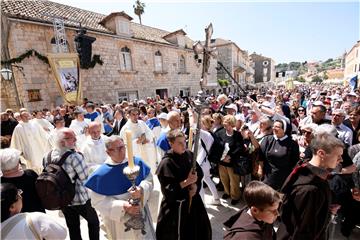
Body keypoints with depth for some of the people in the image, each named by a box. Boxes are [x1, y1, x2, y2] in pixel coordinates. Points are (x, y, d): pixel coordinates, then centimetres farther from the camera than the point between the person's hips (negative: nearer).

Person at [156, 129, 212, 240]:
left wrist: (195, 185, -13)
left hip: (192, 199, 6)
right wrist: (187, 182, -28)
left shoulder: (189, 155, -6)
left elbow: (199, 173, 5)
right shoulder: (166, 163, -21)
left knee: (200, 229, 23)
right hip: (175, 204, -5)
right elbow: (167, 189, -21)